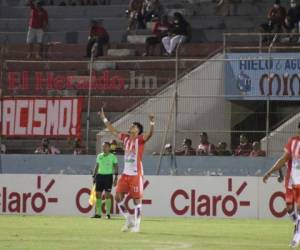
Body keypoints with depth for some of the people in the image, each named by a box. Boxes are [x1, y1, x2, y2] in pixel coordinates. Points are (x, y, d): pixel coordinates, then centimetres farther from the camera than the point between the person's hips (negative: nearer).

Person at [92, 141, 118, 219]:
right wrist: (94, 176, 13)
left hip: (108, 176, -4)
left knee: (107, 195, -6)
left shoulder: (112, 157, -1)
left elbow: (116, 167, -2)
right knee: (98, 194, 2)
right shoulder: (99, 156, 12)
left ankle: (108, 213, -1)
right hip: (100, 175, 4)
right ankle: (98, 213, 7)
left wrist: (116, 178, -10)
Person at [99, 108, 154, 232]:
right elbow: (113, 131, 23)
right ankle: (129, 220, 16)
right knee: (118, 196, 2)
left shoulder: (140, 139, -6)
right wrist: (104, 119, 24)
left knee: (137, 199, -2)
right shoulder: (126, 138, 12)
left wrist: (152, 123, -41)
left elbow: (149, 134, -25)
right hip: (125, 173, 7)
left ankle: (137, 224, 5)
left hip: (136, 174, -7)